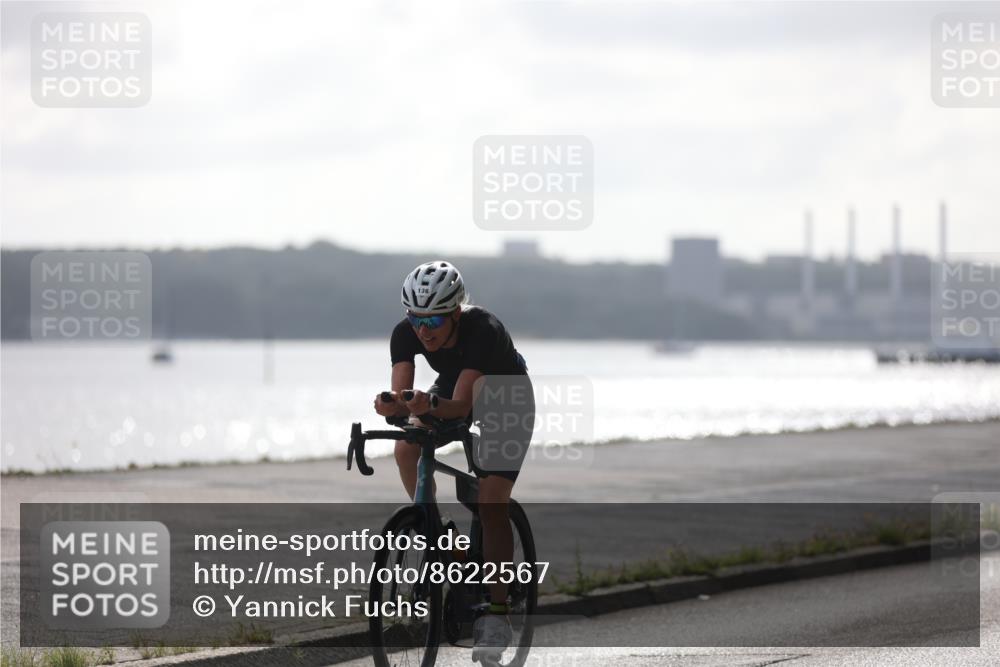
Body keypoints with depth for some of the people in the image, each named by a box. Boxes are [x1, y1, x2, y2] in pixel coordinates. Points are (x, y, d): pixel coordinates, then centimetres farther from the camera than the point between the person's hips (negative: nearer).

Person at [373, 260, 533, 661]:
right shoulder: (406, 333, -26)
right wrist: (393, 408, -55)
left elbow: (460, 406, -43)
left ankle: (497, 615, -13)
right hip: (452, 387, 5)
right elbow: (401, 396, -32)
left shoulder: (482, 330, -39)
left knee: (491, 504, -16)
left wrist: (428, 406, -63)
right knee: (406, 450, -20)